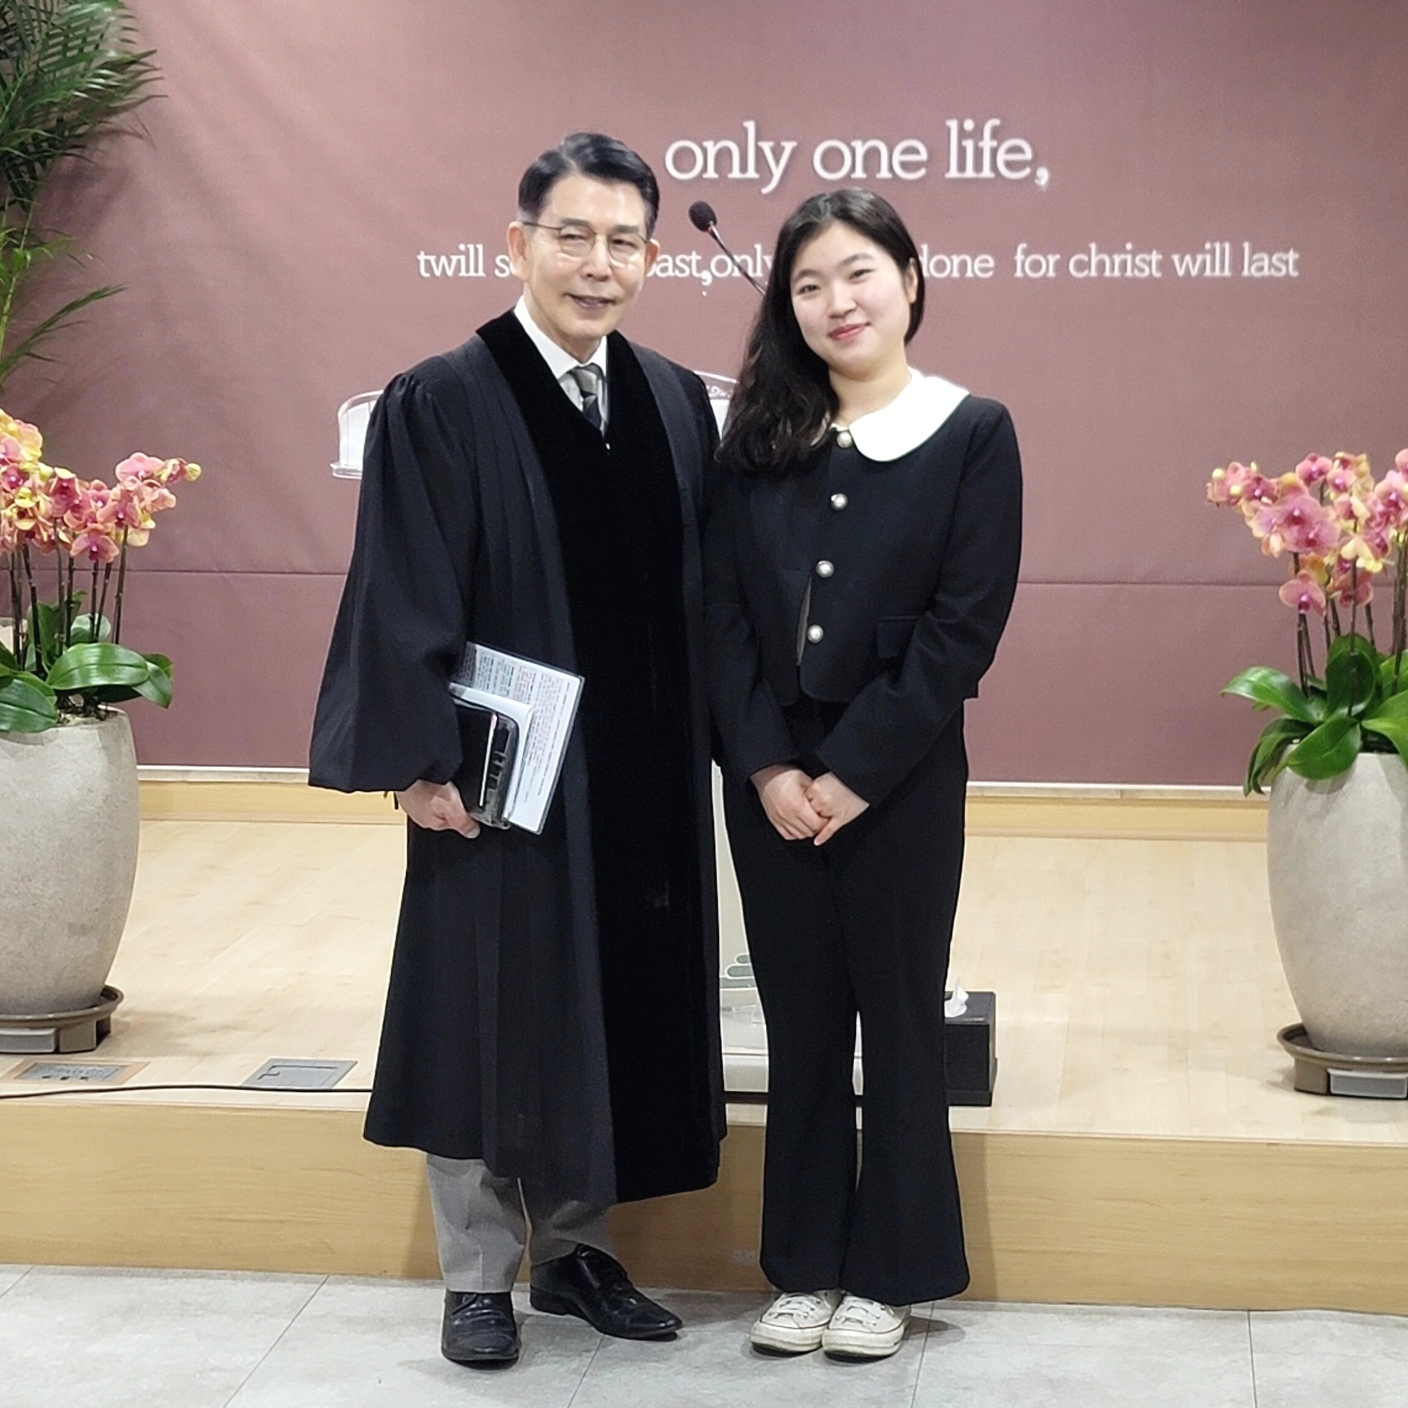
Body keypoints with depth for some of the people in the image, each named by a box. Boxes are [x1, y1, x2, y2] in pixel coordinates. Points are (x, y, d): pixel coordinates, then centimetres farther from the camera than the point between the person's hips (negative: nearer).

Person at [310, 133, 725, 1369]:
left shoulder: (679, 405, 7)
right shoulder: (441, 406, -8)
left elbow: (701, 590, 10)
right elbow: (403, 600, -10)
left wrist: (710, 744, 6)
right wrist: (421, 761, -15)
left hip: (643, 779, 5)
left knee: (616, 1010, 12)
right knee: (490, 1016, 6)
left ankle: (575, 1245, 28)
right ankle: (478, 1276, 20)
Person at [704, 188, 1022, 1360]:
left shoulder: (973, 433, -4)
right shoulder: (761, 437, 6)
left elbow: (963, 627, -10)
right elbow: (725, 611, 2)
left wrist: (855, 772, -14)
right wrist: (766, 766, -10)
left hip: (900, 778, -3)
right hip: (770, 776, 3)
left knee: (898, 1017, 7)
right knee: (800, 1020, 10)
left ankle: (892, 1270, 19)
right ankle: (806, 1263, 22)